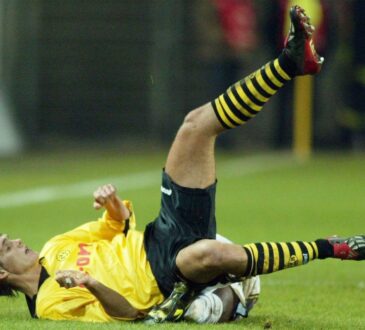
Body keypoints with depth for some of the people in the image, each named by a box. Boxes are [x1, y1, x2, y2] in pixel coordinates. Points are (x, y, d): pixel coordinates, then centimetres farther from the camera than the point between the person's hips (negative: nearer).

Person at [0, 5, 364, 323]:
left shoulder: (54, 249, 18)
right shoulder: (50, 303, -9)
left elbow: (119, 225, 24)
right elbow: (127, 311, -16)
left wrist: (113, 202, -1)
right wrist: (91, 285, -37)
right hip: (166, 272, -9)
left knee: (196, 125, -2)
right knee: (207, 254, -48)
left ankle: (291, 61, -8)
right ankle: (326, 248, -27)